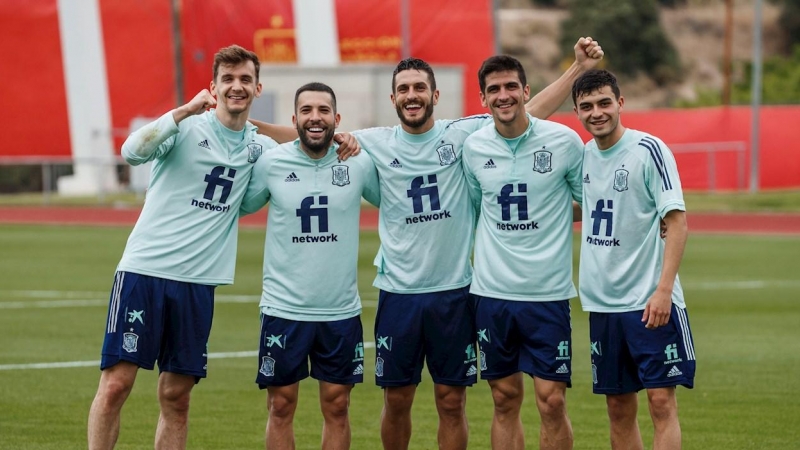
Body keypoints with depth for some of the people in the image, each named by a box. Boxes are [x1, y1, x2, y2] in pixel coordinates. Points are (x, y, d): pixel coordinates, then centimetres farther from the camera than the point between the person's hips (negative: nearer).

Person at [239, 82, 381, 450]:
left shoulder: (359, 164, -3)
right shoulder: (271, 163, -5)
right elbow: (239, 206, 7)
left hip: (341, 310, 1)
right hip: (283, 308, -1)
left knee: (337, 406, 7)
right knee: (281, 406, 4)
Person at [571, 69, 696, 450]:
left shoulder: (649, 150, -10)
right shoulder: (584, 154, 9)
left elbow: (677, 221, -13)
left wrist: (663, 289, -21)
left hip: (649, 301, -6)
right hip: (602, 301, 6)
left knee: (661, 400, -9)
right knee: (619, 407, 9)